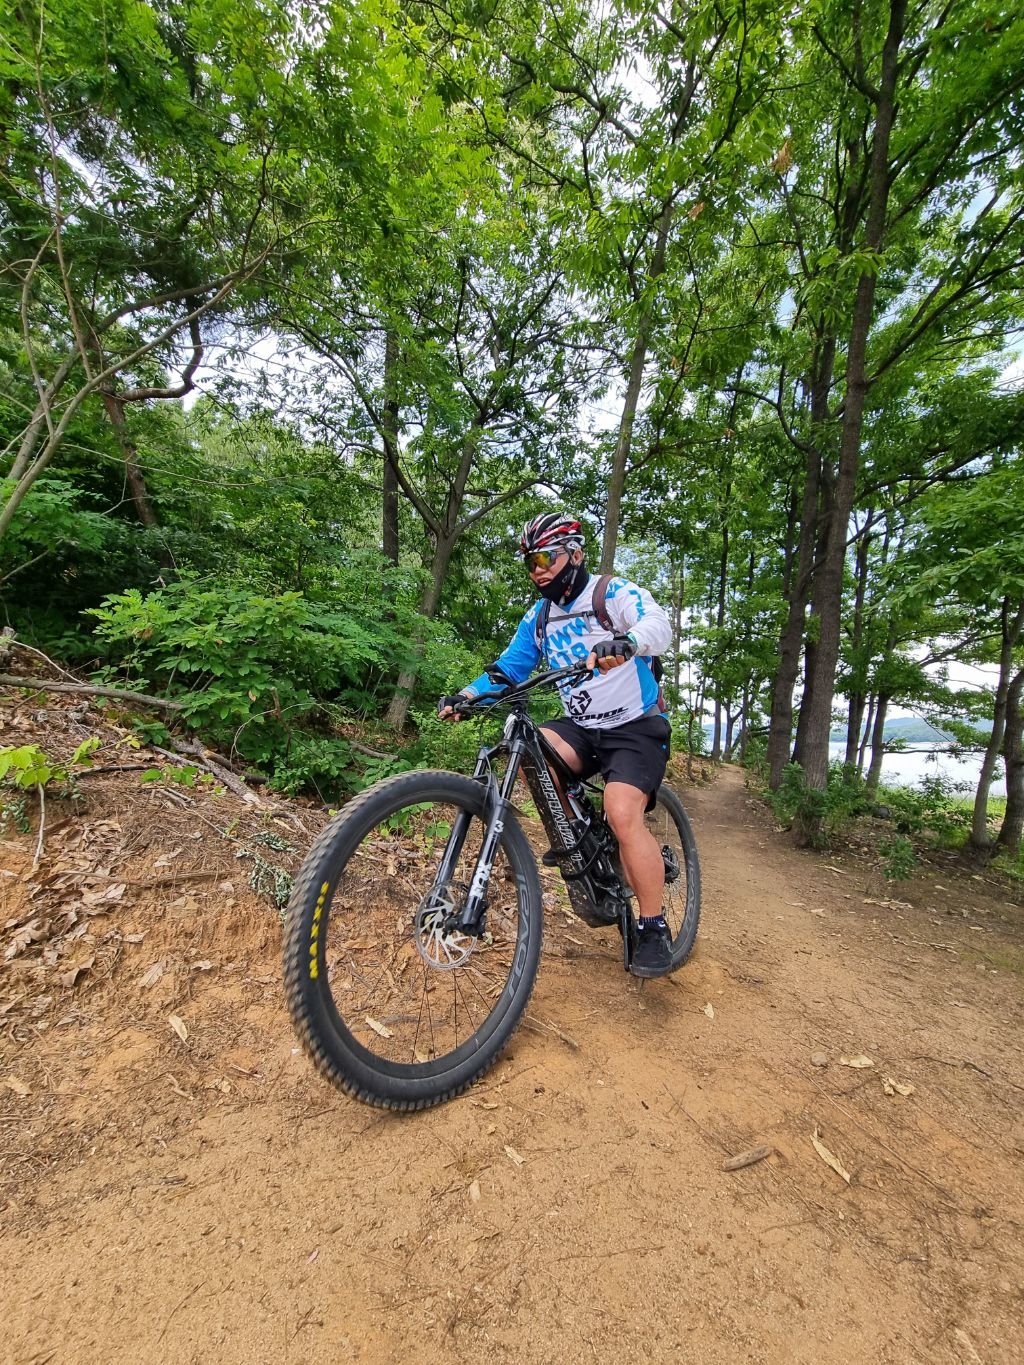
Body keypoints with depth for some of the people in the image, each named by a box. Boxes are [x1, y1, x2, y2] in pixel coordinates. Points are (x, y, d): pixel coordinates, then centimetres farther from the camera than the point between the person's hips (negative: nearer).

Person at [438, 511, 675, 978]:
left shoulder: (613, 592, -9)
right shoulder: (538, 618, 8)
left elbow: (658, 626, -28)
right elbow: (508, 667, 5)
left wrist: (623, 643, -51)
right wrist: (464, 694, -11)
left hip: (636, 727, -5)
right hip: (581, 727, 5)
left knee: (623, 814, -24)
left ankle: (654, 928, -2)